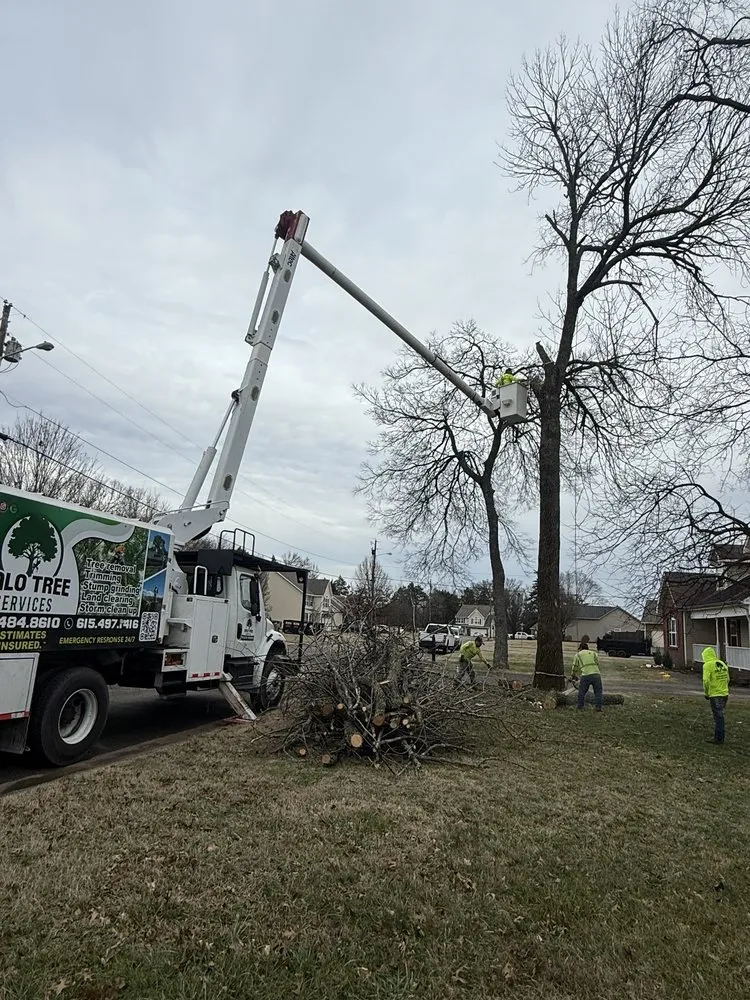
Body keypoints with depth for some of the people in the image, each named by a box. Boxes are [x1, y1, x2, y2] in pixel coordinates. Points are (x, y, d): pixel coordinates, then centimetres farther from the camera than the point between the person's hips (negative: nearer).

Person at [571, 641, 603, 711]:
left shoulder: (578, 654, 18)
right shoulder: (593, 653, 23)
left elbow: (575, 667, 22)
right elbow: (597, 664, 21)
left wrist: (574, 676, 37)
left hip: (585, 676, -1)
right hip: (596, 674, 1)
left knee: (581, 692, 13)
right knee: (598, 692, 12)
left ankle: (580, 707, 13)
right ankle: (598, 707, 4)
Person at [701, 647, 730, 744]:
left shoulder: (707, 665, -14)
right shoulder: (722, 664, 8)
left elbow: (706, 681, -19)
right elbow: (727, 679, 13)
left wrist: (706, 693, -6)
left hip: (715, 695, -7)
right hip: (724, 693, 7)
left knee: (718, 717, 0)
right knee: (720, 715, 17)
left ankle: (718, 738, 6)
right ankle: (720, 737, 25)